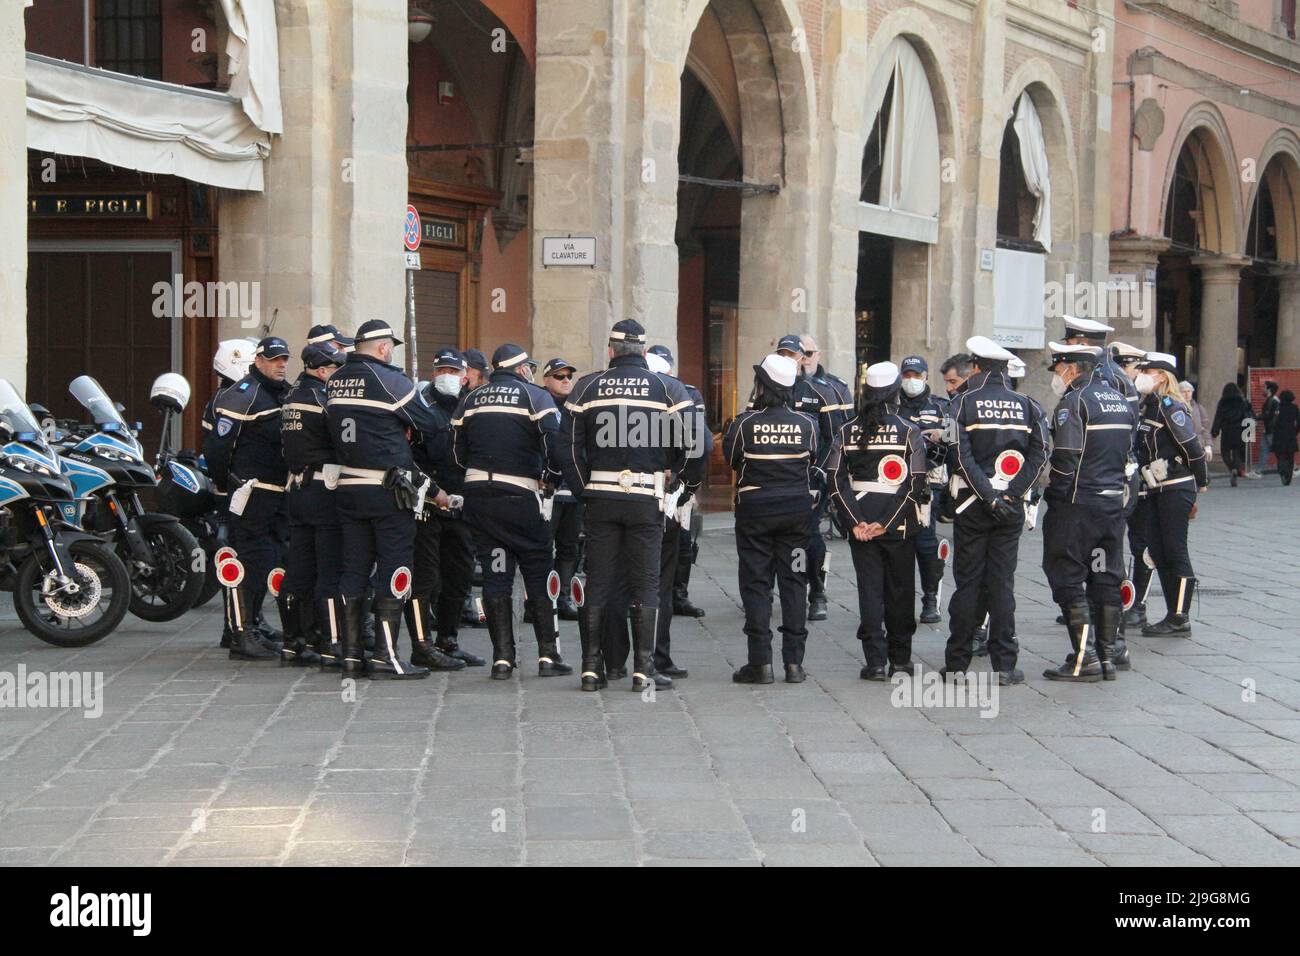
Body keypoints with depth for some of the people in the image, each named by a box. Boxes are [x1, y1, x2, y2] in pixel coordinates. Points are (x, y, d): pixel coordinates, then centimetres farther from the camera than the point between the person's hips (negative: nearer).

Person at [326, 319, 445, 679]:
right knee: (393, 571, -1)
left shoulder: (333, 383, 9)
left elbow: (334, 428, 14)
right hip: (388, 489, -6)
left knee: (353, 570, 10)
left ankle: (351, 654, 11)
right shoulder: (389, 380, -11)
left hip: (347, 488, 7)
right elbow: (430, 425, -8)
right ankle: (385, 656, -3)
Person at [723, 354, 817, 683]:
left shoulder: (744, 423, -12)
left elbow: (730, 458, 2)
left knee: (756, 584, 4)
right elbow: (813, 461, 7)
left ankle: (760, 662, 0)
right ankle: (794, 662, 6)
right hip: (797, 508, 2)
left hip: (754, 510, -2)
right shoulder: (806, 424, -5)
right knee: (794, 582, 8)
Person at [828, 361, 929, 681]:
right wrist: (887, 522, -11)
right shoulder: (908, 430, -5)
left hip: (861, 522, 1)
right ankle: (900, 659, 19)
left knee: (869, 591, 3)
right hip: (899, 522, -1)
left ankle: (876, 662, -1)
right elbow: (915, 483, -12)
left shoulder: (848, 431, 2)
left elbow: (837, 479, -5)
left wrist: (856, 521, -7)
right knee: (900, 590, 11)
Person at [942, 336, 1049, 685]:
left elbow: (961, 456, -13)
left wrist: (988, 497, -14)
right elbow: (1040, 454, -4)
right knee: (1003, 582, 5)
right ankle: (1005, 664, 3)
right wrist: (1011, 493, -9)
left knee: (967, 581, 3)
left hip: (971, 504, -2)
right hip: (1010, 506, 2)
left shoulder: (963, 402, -4)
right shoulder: (1026, 405, 5)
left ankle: (957, 663, 7)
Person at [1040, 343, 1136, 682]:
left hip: (1076, 505, -8)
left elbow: (1065, 459, -18)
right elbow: (1128, 452, 16)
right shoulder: (1120, 400, 13)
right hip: (1113, 504, 8)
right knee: (1107, 581, 11)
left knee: (1068, 580, -2)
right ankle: (1107, 656, 14)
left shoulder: (1074, 402, -12)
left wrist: (1051, 489, -5)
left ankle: (1084, 659, -5)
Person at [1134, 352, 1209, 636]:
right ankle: (1173, 615, 16)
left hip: (1177, 489, -9)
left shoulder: (1170, 406, -13)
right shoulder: (1148, 406, 13)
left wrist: (1201, 487, -9)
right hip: (1157, 490, 9)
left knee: (1175, 551, -5)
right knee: (1157, 550, 9)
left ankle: (1180, 618, 0)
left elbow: (1193, 447, -15)